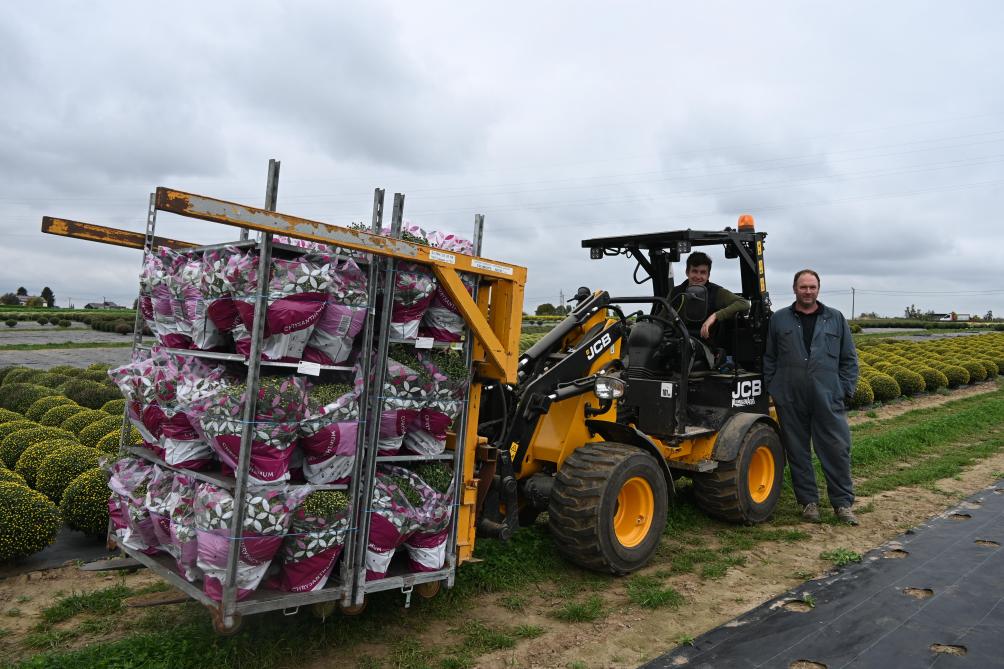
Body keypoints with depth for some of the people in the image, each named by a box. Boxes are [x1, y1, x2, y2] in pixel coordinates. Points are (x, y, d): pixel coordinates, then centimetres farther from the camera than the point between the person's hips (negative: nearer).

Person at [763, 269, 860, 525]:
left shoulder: (836, 319, 9)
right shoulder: (779, 320, 7)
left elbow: (849, 359, 11)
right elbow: (769, 359, 10)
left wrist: (846, 391, 3)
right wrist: (772, 389, 4)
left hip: (828, 399, 0)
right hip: (790, 401, 0)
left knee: (837, 449, 0)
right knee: (797, 451, 6)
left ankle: (843, 503, 13)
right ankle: (808, 501, 19)